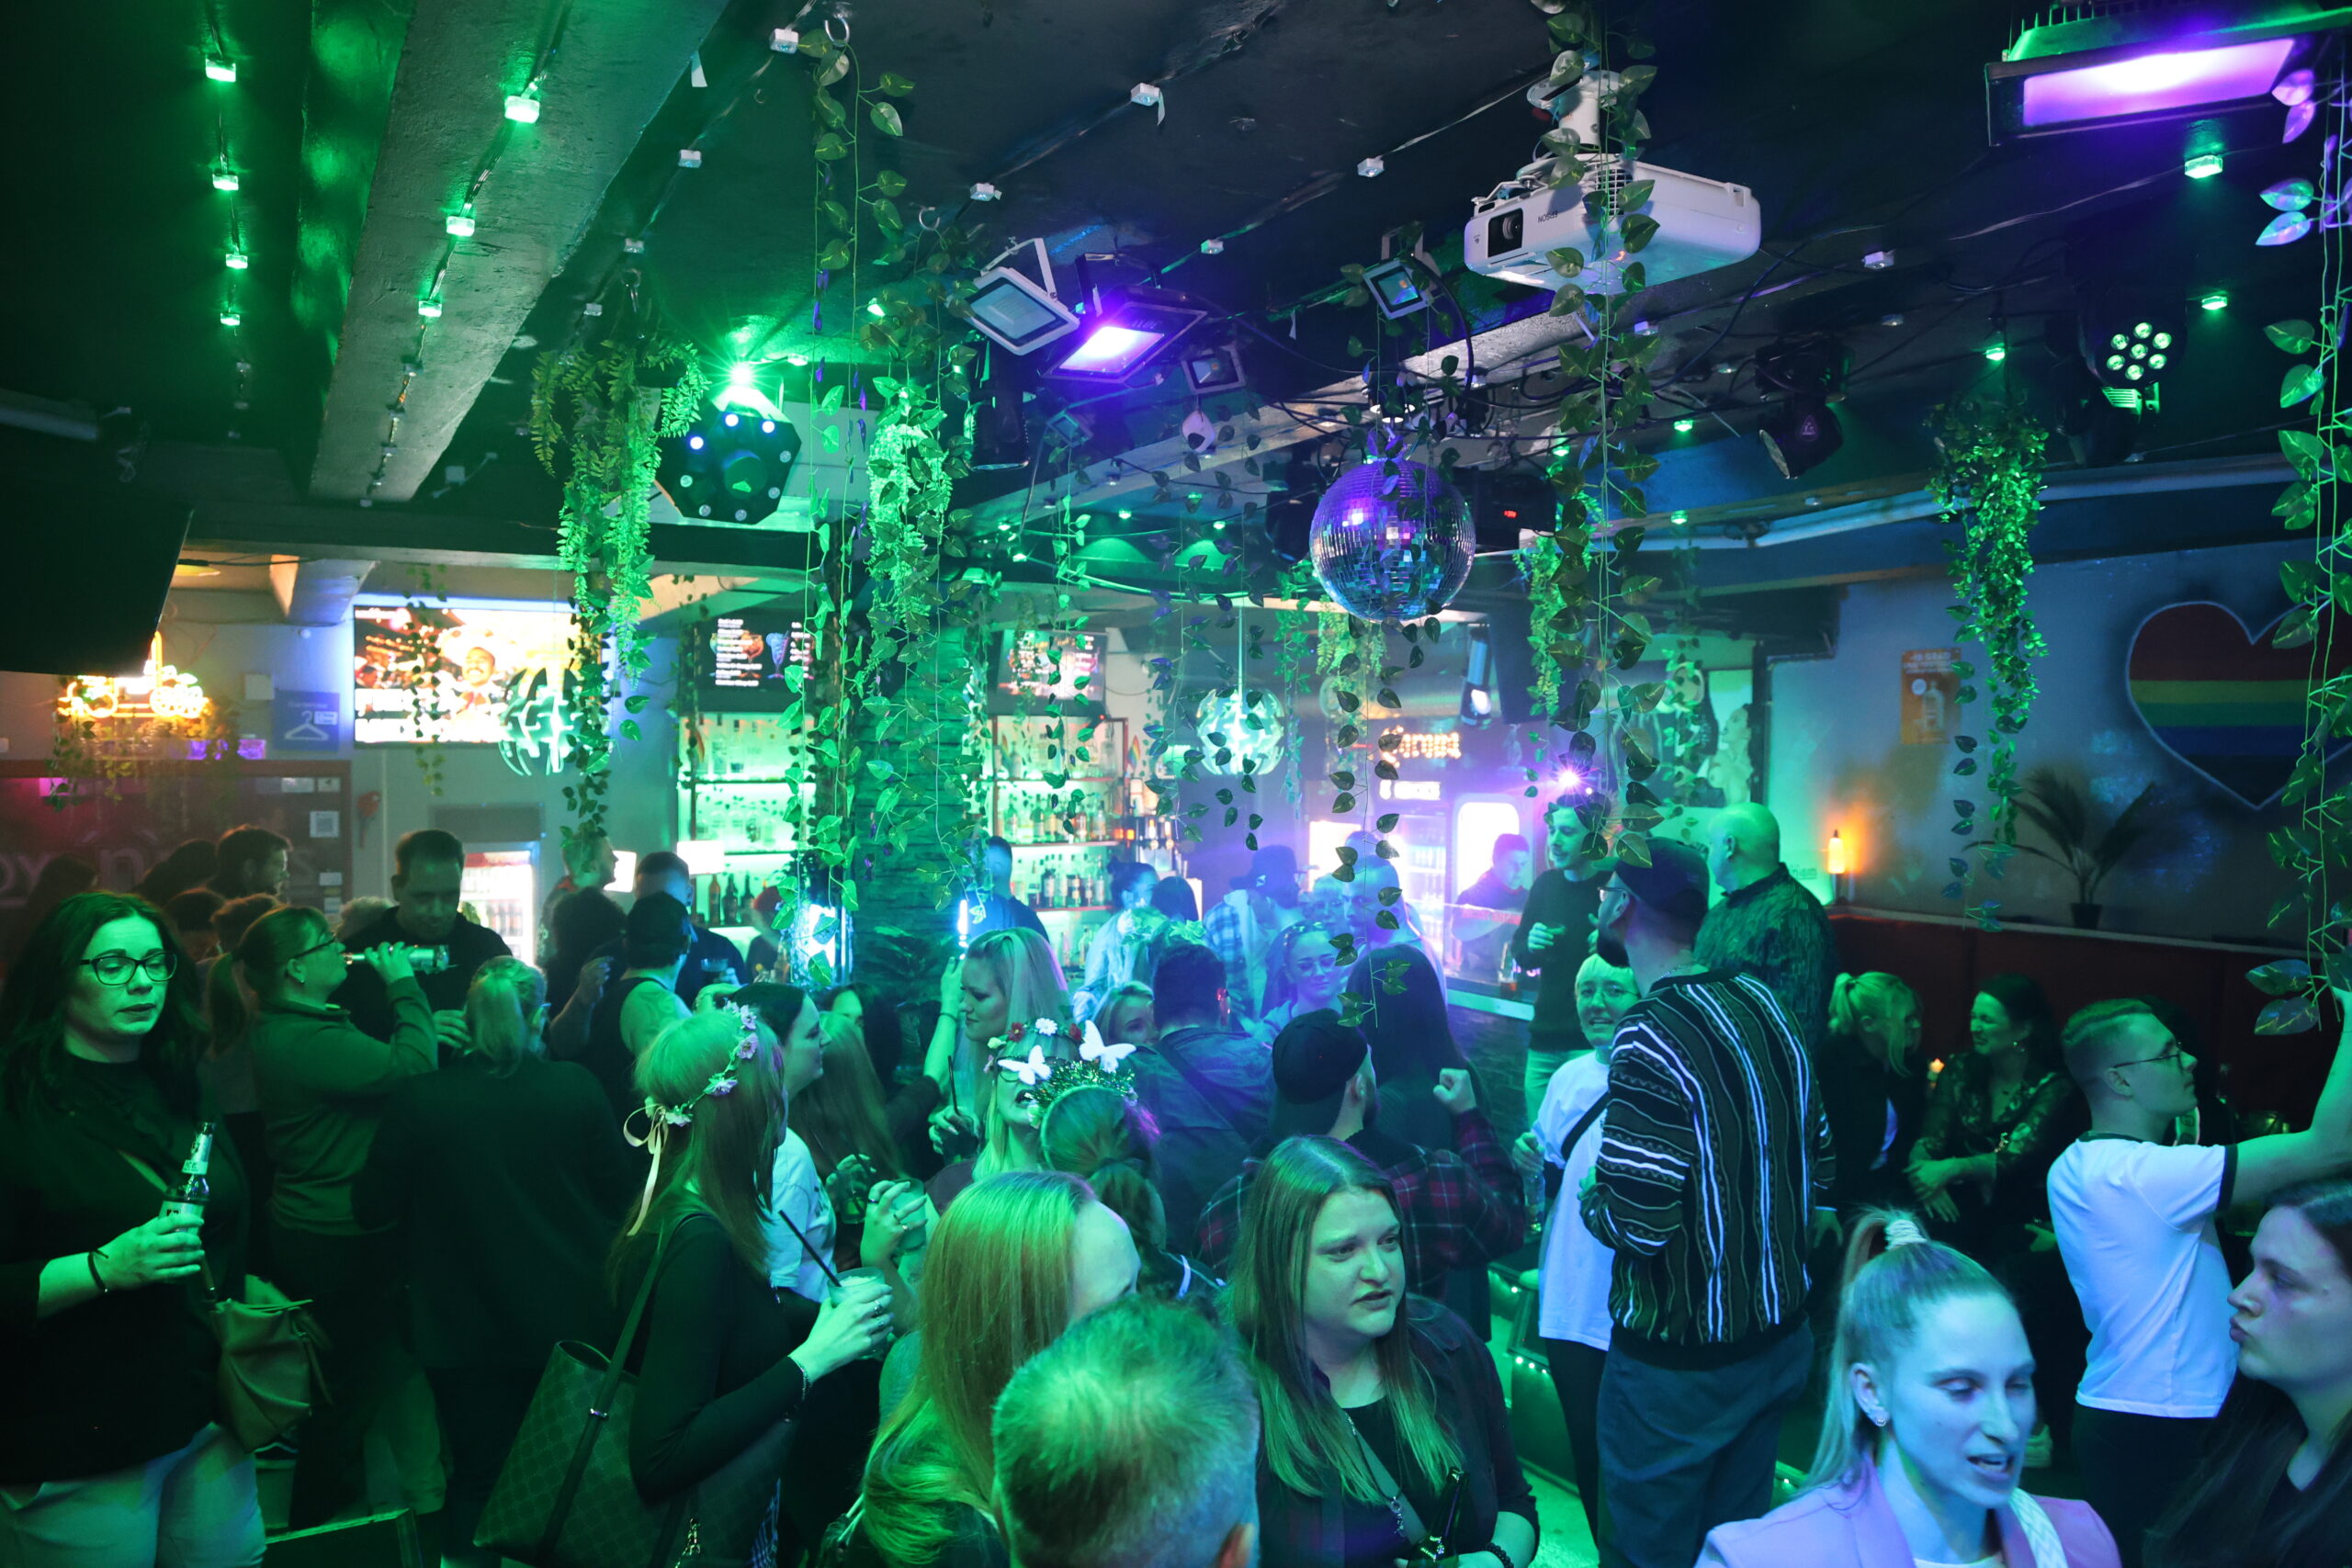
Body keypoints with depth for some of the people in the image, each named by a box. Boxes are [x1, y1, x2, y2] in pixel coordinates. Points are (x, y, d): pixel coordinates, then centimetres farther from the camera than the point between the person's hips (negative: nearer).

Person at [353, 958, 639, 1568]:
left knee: (478, 1478, 16)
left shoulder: (417, 1099, -17)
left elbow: (372, 1209, -5)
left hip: (467, 1329, -1)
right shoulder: (576, 1087, -15)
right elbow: (624, 1191, -4)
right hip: (573, 1322, 1)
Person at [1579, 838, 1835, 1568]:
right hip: (1778, 1337, 8)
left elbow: (1639, 1225, -26)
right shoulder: (1764, 1003, 0)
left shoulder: (1650, 1038, -24)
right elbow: (1819, 1172, 8)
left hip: (1679, 1362, -7)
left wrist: (1591, 1198, -6)